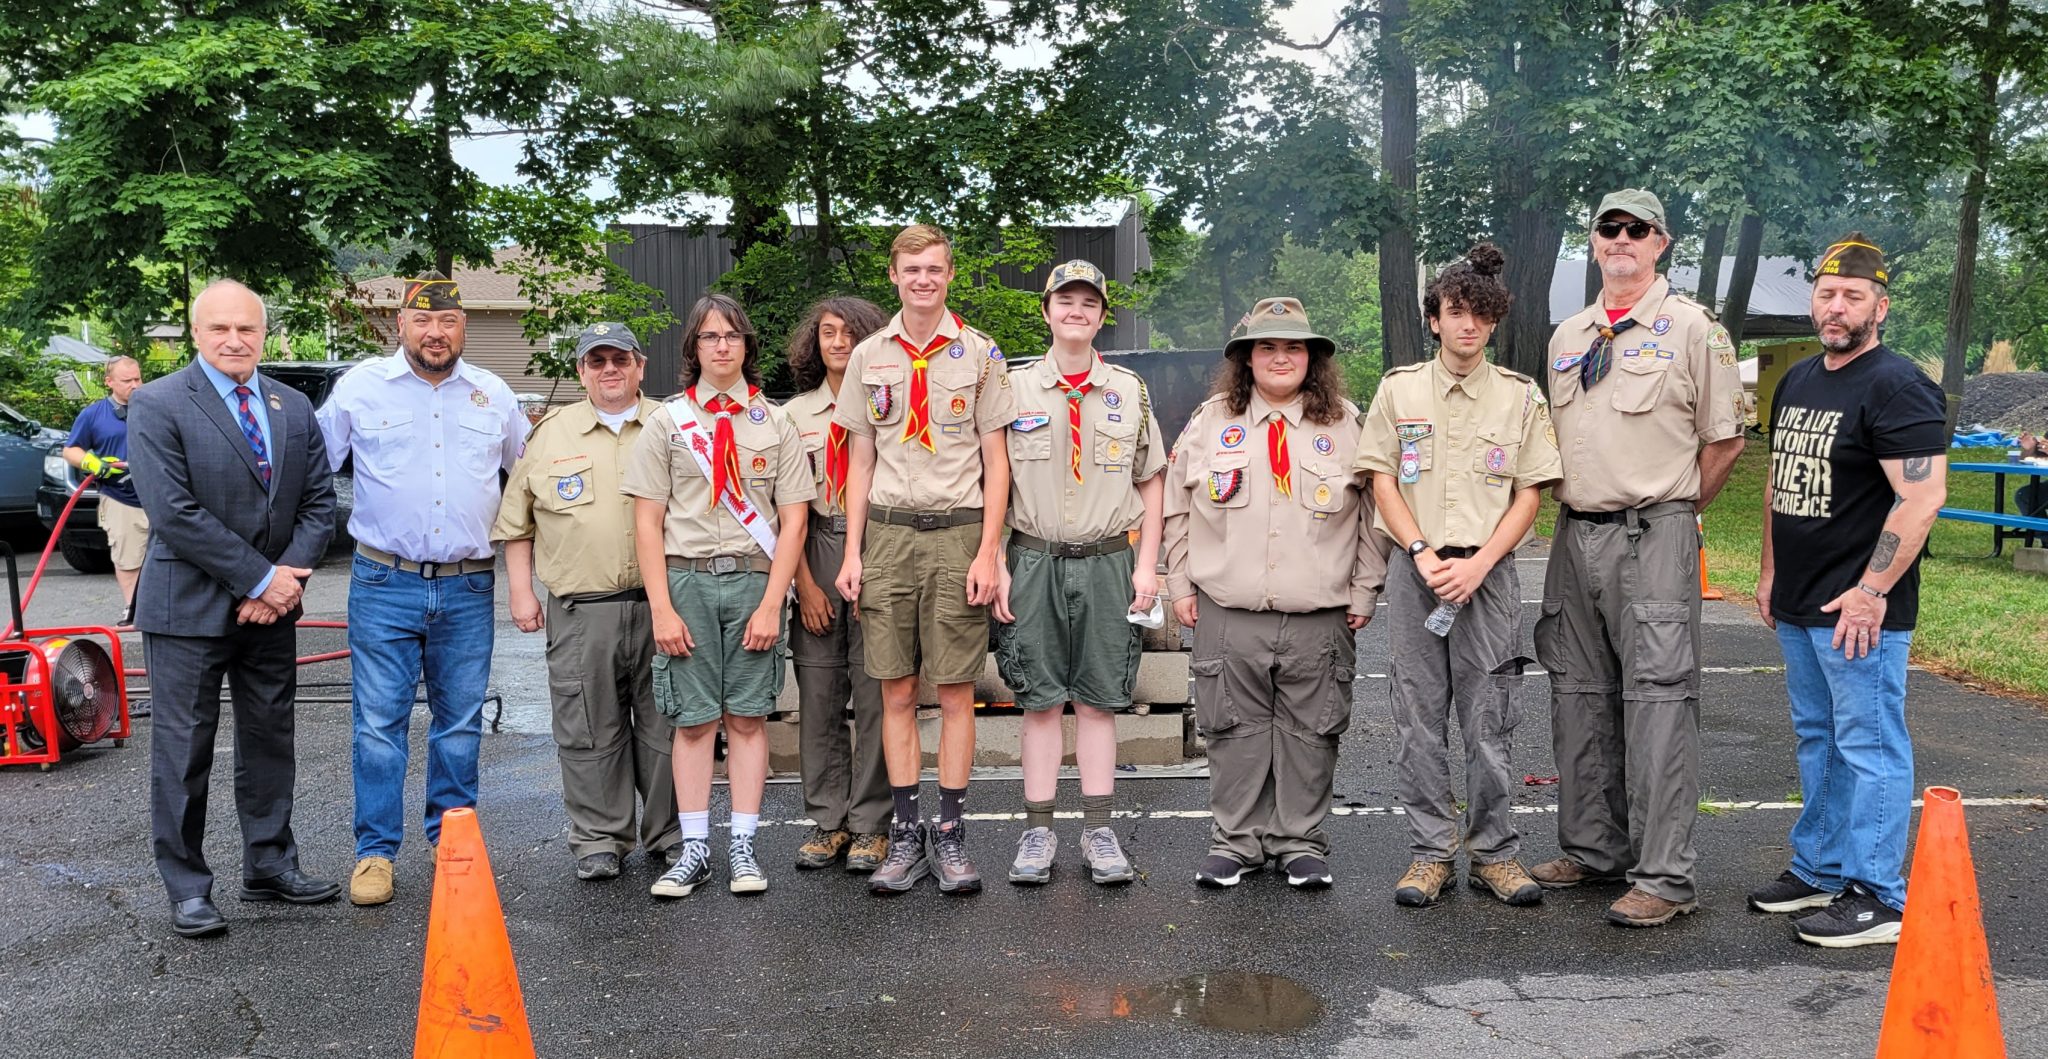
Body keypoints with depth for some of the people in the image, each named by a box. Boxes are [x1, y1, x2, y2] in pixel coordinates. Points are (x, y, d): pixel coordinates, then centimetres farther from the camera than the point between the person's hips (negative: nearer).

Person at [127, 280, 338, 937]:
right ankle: (187, 888, 13)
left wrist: (287, 580, -10)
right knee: (185, 749, 2)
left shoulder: (294, 408, 8)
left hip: (271, 608, 5)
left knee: (271, 741, 12)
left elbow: (319, 501, 6)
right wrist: (261, 579, -16)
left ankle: (270, 868, 24)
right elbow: (174, 513, -17)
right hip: (189, 610, -5)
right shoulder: (157, 406, -9)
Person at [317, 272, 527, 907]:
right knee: (379, 723, -1)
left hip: (468, 589, 2)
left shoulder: (494, 396, 8)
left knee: (460, 723, 10)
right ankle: (375, 852, 10)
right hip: (385, 585, -2)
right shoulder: (360, 387, 2)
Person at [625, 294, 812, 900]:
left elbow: (792, 522, 4)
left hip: (755, 579, 0)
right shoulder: (668, 421, 8)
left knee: (748, 714, 2)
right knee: (693, 717, 1)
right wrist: (661, 607, -6)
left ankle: (743, 847, 9)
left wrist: (772, 604, -6)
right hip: (687, 577, 0)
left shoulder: (775, 424, 9)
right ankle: (693, 850, 8)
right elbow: (647, 521, 3)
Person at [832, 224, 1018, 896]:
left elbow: (996, 461, 2)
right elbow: (861, 462, 12)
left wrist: (988, 551, -7)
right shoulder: (868, 357, 10)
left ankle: (951, 834, 11)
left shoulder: (979, 354, 2)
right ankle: (906, 834, 15)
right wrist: (853, 552, 4)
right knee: (896, 691, 5)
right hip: (888, 533, 2)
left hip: (957, 531, -2)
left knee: (956, 691, 1)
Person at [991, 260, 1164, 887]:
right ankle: (1038, 832, 11)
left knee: (1098, 699, 5)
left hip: (1106, 560, 1)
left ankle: (1098, 831, 13)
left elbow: (1151, 483, 11)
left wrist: (1147, 566, 3)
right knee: (1039, 699, 3)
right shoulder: (1015, 389, 5)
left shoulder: (1129, 392, 9)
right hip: (1034, 560, -1)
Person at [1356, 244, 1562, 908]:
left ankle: (1494, 853, 14)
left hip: (1487, 571, -1)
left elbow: (1528, 497, 2)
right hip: (1414, 570, 1)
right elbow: (1383, 483, 4)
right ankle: (1431, 852, 13)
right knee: (1419, 719, 4)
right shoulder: (1399, 390, 7)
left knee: (1488, 722, 2)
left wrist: (1477, 565, -10)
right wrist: (1423, 554, -9)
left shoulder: (1521, 397, 5)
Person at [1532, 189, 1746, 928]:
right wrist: (1571, 507, 14)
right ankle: (1592, 849, 24)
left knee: (1657, 700, -8)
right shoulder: (1567, 336, 16)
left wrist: (1670, 509, 2)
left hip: (1654, 536, -6)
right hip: (1576, 533, 7)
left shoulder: (1691, 328, -1)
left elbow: (1725, 439, 0)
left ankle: (1664, 877, -4)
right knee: (1579, 696, 11)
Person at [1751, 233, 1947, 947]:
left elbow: (1924, 495, -20)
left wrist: (1871, 590, -22)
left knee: (1868, 747, -2)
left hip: (1858, 610, -9)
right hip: (1797, 606, 9)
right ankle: (1819, 871, 29)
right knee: (1817, 740, 17)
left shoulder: (1896, 387, -13)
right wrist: (1770, 572, 18)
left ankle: (1876, 899, 6)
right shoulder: (1797, 381, 14)